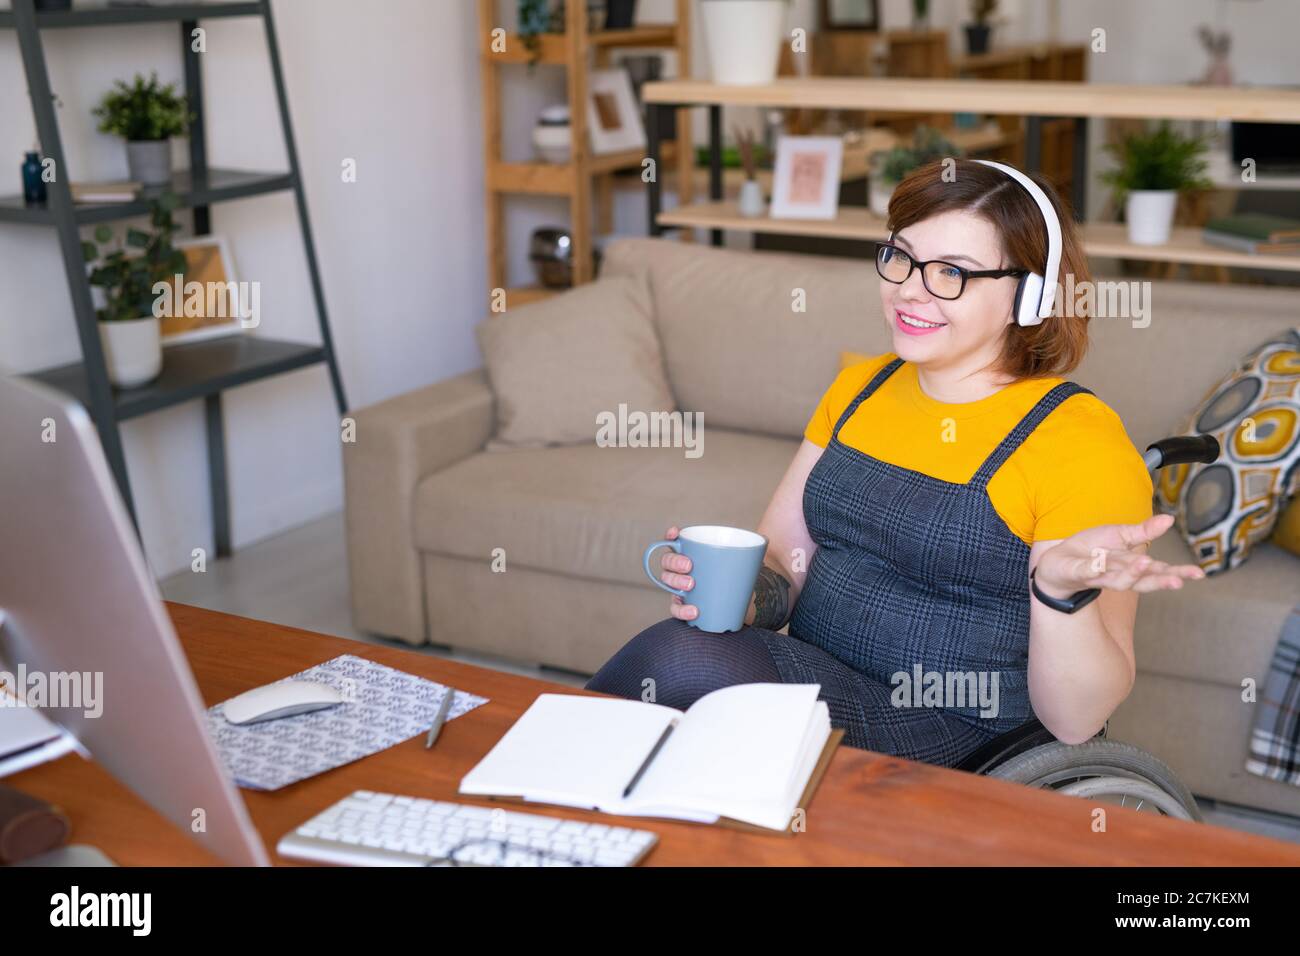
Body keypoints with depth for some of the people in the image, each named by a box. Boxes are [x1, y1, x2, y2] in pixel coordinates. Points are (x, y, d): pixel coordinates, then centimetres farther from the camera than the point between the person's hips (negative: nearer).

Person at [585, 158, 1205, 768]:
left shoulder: (1080, 442, -11)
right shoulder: (858, 389, 10)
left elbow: (1075, 721, -12)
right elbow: (781, 567, 11)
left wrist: (1060, 588, -31)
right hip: (813, 681, 6)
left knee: (680, 661, -29)